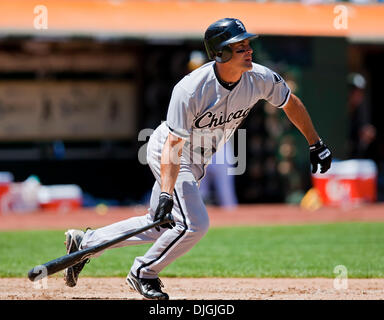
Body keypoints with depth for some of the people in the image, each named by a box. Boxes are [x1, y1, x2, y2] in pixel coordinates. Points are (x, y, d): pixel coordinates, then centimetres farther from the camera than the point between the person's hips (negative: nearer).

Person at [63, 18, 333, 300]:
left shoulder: (260, 79, -18)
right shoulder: (190, 90, -34)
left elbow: (291, 103, 2)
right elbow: (174, 145, -33)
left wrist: (316, 145, 8)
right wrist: (166, 193, -42)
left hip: (197, 164, 7)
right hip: (167, 153, -7)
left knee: (159, 225, 15)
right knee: (194, 223, -19)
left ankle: (85, 242, 30)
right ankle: (144, 273, 4)